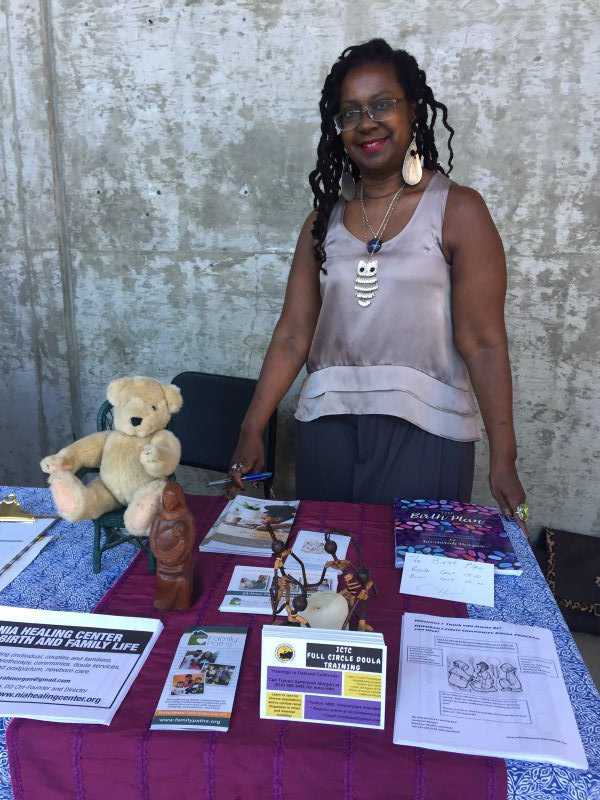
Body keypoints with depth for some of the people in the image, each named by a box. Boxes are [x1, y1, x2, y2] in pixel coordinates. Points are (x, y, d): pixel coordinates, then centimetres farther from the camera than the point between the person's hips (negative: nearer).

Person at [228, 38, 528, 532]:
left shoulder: (457, 211, -4)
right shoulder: (325, 219, 8)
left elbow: (483, 343, -9)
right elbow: (293, 335, 3)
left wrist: (503, 458, -13)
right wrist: (252, 429, -3)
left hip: (424, 434, -3)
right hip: (327, 430, 4)